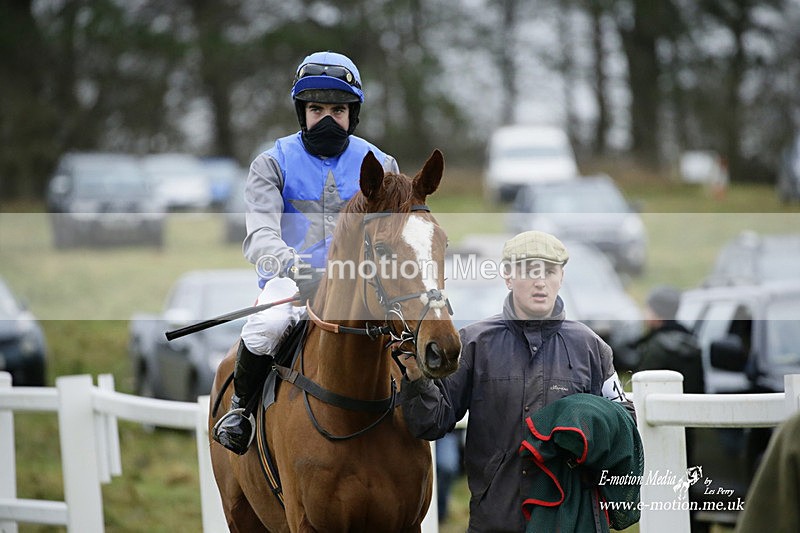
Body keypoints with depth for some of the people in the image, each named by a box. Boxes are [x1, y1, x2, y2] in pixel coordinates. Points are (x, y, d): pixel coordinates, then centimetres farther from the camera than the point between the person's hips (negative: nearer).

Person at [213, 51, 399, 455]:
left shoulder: (379, 166, 11)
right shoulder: (273, 164, 4)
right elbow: (260, 234, -11)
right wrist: (289, 263, -34)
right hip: (291, 284, -2)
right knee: (266, 328, -35)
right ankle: (240, 407, -6)